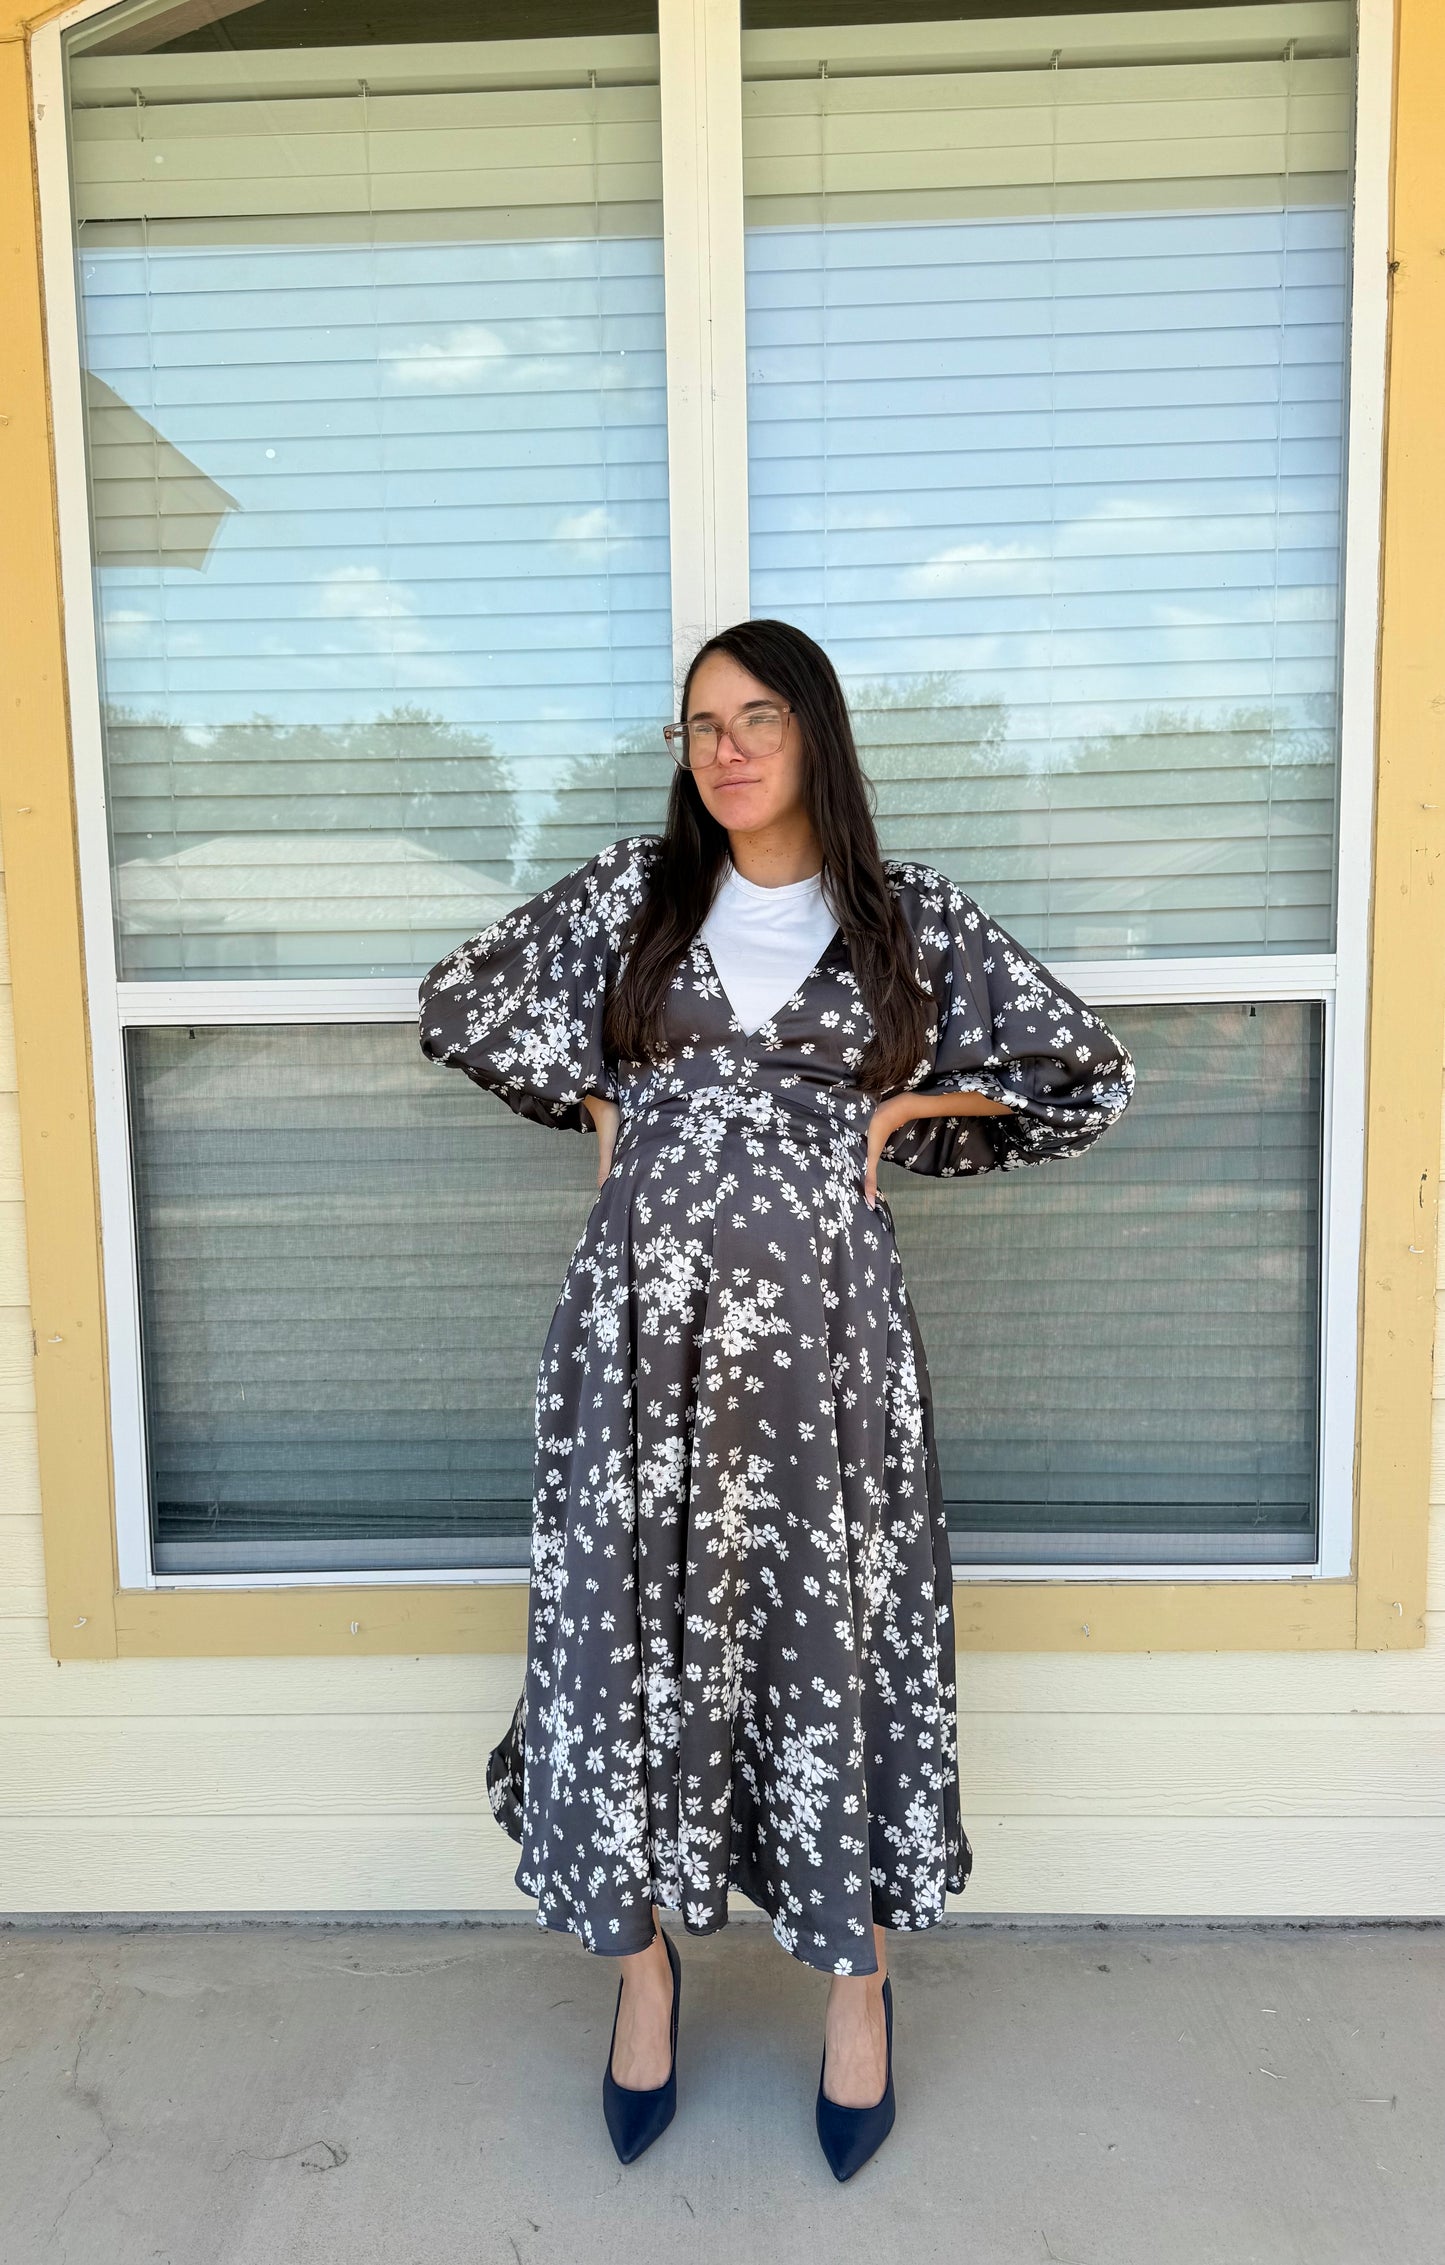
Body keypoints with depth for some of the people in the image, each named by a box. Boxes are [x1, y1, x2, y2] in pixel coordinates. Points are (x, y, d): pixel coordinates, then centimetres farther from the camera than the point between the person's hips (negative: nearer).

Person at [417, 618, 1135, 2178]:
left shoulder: (904, 913, 4)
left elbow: (1087, 1075, 9)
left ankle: (859, 1973, 29)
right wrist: (599, 1102, 8)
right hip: (645, 1316, 1)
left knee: (833, 1630, 7)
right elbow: (460, 1002, 18)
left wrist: (898, 1114, 2)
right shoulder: (630, 893, 7)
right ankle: (642, 1954, 30)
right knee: (633, 1626, 7)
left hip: (819, 1320, -1)